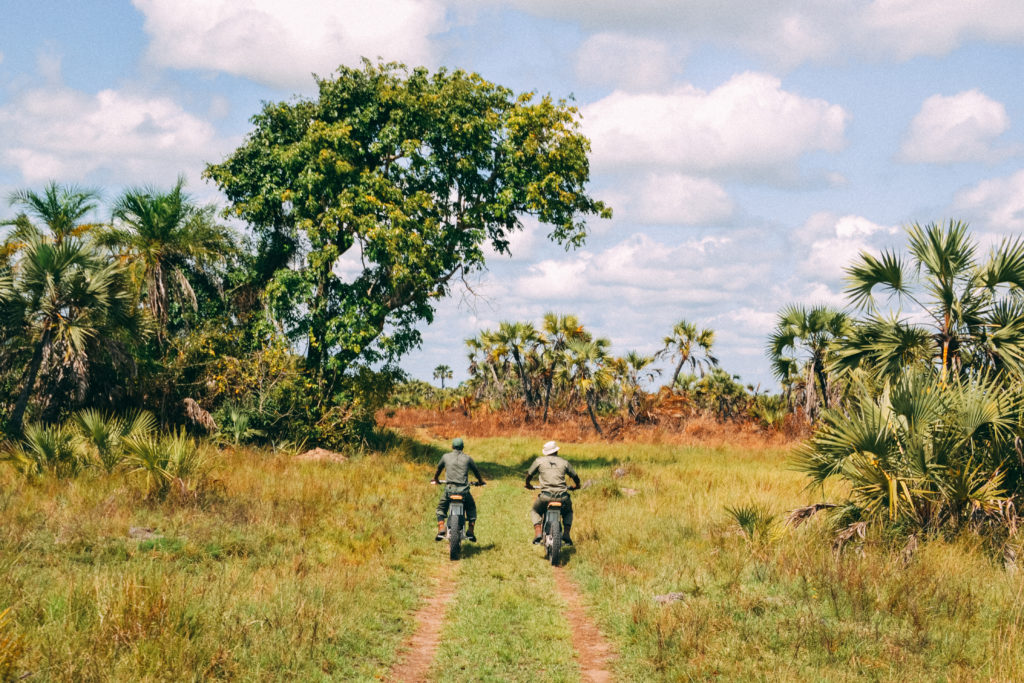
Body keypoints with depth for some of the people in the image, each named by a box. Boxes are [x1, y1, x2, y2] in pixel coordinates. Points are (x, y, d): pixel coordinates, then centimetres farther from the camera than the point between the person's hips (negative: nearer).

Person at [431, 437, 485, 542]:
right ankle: (471, 531, 9)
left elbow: (438, 469, 24)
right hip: (464, 490, 0)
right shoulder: (467, 458, 9)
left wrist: (435, 479, 45)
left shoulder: (446, 456, 10)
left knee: (441, 508, 20)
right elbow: (476, 471, 21)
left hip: (449, 488, 0)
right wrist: (480, 481, 42)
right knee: (471, 508, 24)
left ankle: (441, 529, -3)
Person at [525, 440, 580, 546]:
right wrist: (577, 485, 43)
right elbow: (575, 476, 21)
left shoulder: (539, 461, 9)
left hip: (546, 496, -1)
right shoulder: (564, 462, 13)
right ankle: (566, 533, 8)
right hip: (562, 496, 1)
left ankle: (538, 532, 3)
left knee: (534, 511, 27)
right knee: (568, 512, 32)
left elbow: (529, 475, 16)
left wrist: (528, 484, 38)